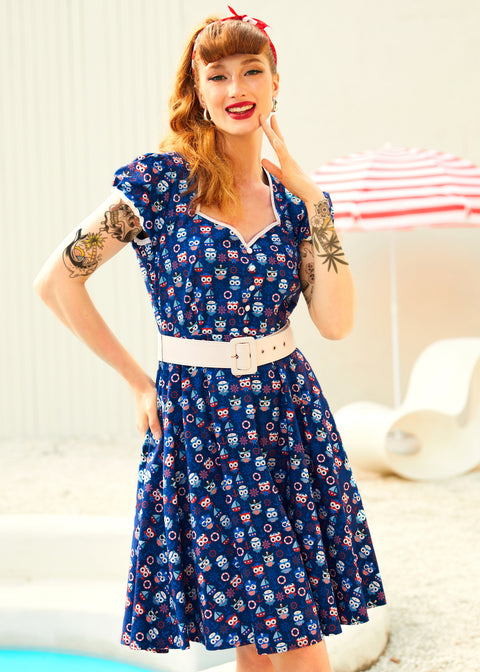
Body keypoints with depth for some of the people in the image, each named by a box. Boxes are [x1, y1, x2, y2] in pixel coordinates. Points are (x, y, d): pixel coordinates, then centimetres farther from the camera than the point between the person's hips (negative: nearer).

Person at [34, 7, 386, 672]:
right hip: (196, 418, -3)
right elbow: (57, 281, -6)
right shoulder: (159, 180, -7)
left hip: (288, 416, 3)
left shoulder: (295, 196, 5)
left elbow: (336, 321, -5)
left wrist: (313, 201, -9)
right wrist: (139, 381, -2)